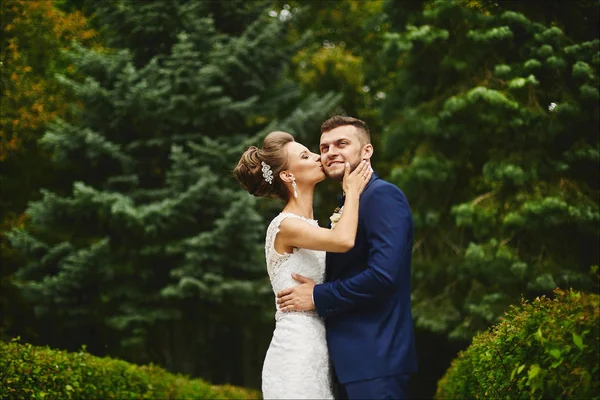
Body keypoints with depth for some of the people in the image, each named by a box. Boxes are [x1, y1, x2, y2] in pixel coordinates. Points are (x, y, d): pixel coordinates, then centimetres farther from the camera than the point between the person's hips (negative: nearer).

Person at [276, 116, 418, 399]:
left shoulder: (382, 196, -11)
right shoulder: (345, 206, 18)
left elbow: (384, 275, -22)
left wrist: (318, 297, -14)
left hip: (374, 358, -9)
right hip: (349, 359, 9)